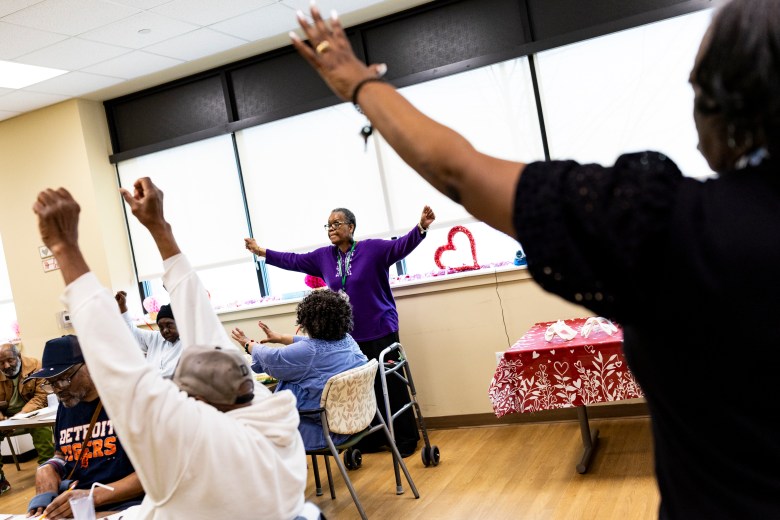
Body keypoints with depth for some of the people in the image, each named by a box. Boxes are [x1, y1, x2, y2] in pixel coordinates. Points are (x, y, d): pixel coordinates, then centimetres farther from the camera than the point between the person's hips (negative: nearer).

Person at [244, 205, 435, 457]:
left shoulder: (372, 248, -7)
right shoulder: (323, 256, 7)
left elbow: (401, 245, -20)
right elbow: (294, 261, 17)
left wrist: (421, 227, -37)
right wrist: (263, 252, 20)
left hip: (380, 332, -4)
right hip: (347, 336, 5)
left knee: (391, 385, 1)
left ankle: (406, 439, 14)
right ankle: (371, 439, 22)